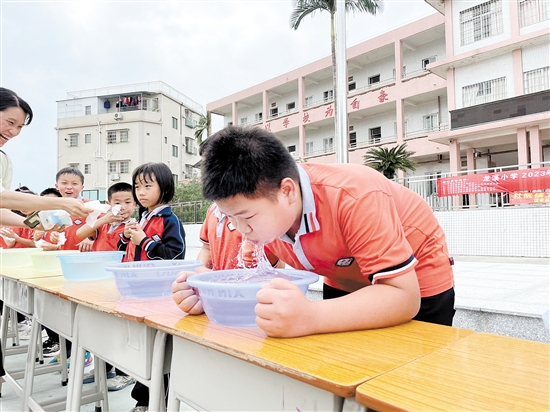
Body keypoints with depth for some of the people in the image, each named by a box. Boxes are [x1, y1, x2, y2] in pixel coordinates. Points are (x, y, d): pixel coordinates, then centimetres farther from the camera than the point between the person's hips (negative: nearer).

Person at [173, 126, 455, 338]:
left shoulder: (356, 199, -38)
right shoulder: (261, 206, -18)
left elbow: (404, 297, -39)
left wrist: (308, 318, -54)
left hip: (415, 285, -4)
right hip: (344, 284, 5)